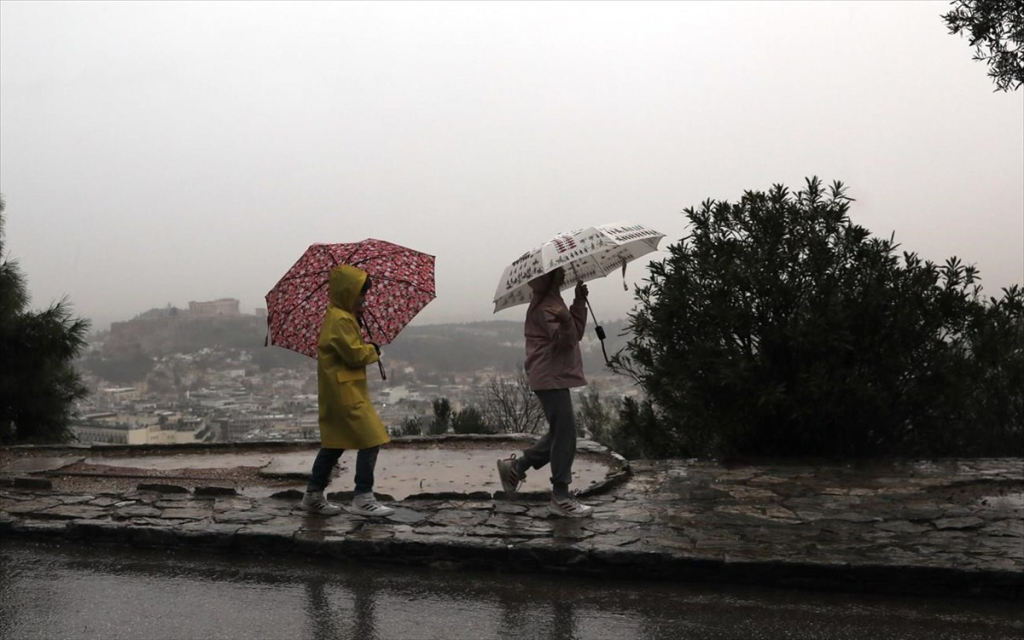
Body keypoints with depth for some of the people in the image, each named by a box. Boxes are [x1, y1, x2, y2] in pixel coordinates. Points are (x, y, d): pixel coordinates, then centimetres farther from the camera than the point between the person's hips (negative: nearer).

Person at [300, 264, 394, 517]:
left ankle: (313, 494, 22)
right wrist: (374, 350, -2)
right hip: (345, 391, -11)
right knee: (371, 440, -9)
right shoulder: (341, 319, -17)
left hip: (337, 392, 11)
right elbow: (355, 355, -19)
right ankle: (363, 498, -6)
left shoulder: (341, 316, 16)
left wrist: (367, 349, 5)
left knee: (335, 442, 16)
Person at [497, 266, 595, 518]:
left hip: (555, 376, 10)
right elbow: (564, 341, -22)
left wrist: (579, 301, 9)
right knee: (564, 433, -9)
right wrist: (565, 322, -42)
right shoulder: (544, 306, -14)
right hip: (551, 376, -10)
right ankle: (561, 497, -4)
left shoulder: (553, 300, 17)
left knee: (561, 432, 14)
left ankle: (515, 467, 22)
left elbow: (576, 333, 15)